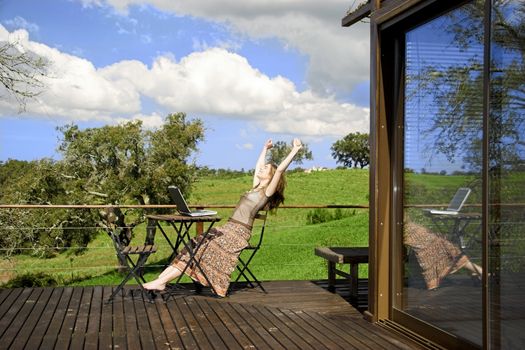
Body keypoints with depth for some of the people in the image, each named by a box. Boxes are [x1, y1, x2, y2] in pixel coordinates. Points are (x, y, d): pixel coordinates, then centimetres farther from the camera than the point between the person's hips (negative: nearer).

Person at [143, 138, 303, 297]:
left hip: (238, 233, -8)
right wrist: (265, 149, 41)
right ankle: (160, 279, -15)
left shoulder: (267, 192, -3)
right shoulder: (256, 188, 20)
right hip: (228, 228, 8)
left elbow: (280, 170, -13)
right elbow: (258, 166, 33)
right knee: (197, 245, -8)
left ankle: (161, 282, -21)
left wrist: (295, 150, -14)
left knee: (204, 248, -19)